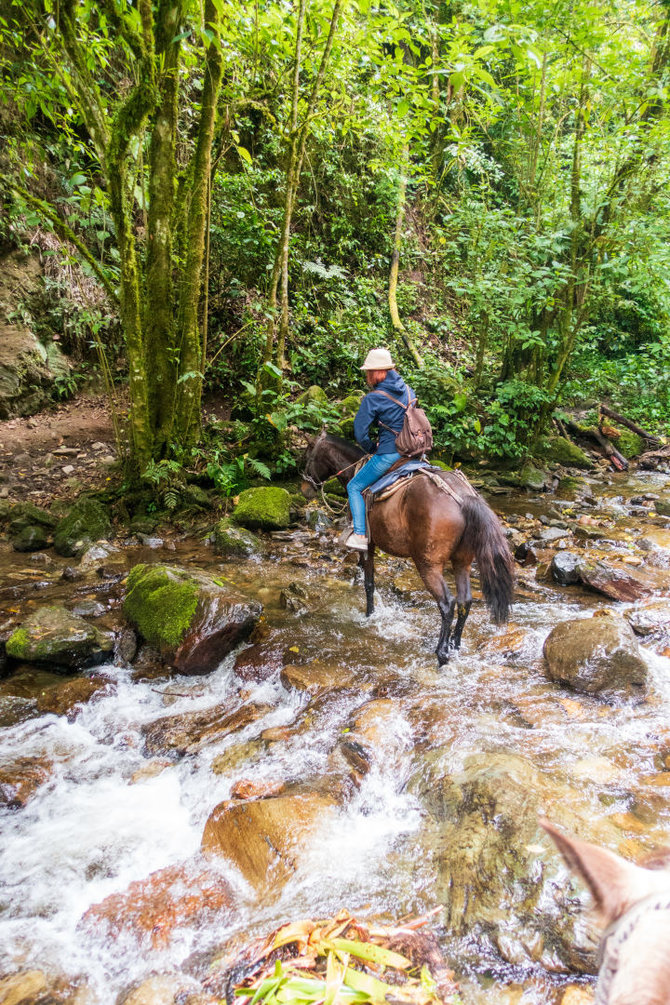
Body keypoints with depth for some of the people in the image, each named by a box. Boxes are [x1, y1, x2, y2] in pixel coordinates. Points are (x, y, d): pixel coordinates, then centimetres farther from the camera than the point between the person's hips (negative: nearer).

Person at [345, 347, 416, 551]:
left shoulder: (373, 399, -11)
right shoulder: (408, 390, 9)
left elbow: (360, 433, -11)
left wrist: (372, 449, 8)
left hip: (389, 454, -7)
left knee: (354, 487, 11)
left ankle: (360, 535, 2)